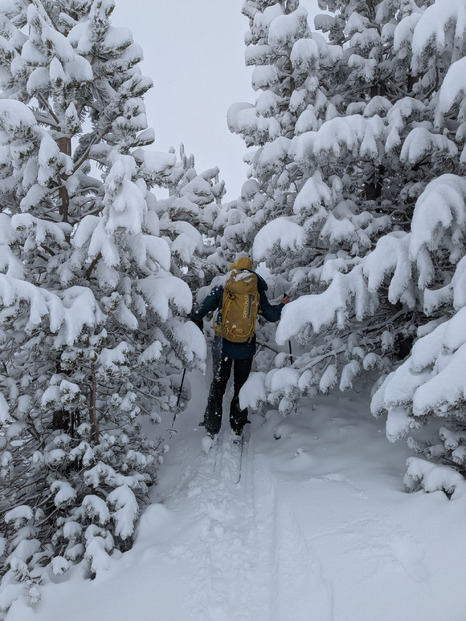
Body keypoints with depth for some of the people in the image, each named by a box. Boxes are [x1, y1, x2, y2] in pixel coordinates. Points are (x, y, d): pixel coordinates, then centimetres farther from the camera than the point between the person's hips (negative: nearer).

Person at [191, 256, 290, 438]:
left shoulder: (221, 289, -5)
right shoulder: (256, 290, -3)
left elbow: (199, 311, -5)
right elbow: (271, 315, 3)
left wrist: (197, 325, 15)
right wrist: (282, 305, 22)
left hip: (222, 346, 0)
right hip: (246, 347, 1)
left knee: (218, 384, 14)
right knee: (241, 385, 17)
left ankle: (212, 430, 17)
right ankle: (238, 428, 23)